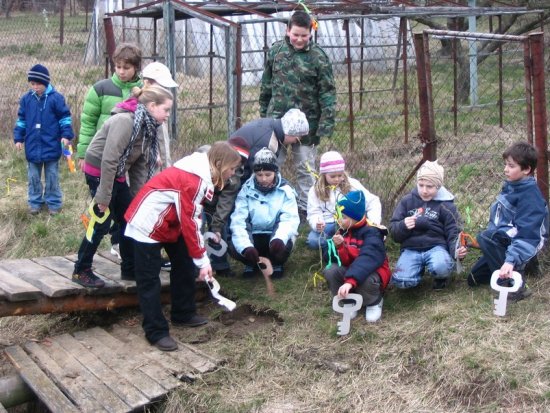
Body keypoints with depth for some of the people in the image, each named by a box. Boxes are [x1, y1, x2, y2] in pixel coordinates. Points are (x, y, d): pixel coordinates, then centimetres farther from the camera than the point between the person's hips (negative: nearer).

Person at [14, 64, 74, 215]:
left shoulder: (56, 98, -9)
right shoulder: (26, 99, 1)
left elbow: (65, 117, -4)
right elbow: (21, 120, 9)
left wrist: (66, 135, -12)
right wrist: (18, 138, 6)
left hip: (51, 146, -3)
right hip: (33, 146, 3)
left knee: (52, 177, 8)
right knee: (33, 177, 11)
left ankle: (54, 203, 18)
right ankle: (35, 202, 22)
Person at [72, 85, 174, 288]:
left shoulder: (149, 127, 1)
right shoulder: (125, 121, -27)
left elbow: (140, 164, 6)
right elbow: (109, 160, -29)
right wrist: (104, 197, -25)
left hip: (117, 174, 9)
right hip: (98, 171, -9)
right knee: (103, 221, -6)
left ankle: (130, 268, 23)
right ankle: (81, 271, 7)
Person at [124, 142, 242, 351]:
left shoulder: (201, 175, 1)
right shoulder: (193, 180, -28)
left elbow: (191, 217, 4)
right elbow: (189, 223, -26)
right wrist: (203, 260, -19)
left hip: (169, 222, 10)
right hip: (148, 224, -10)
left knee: (184, 263, 14)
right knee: (149, 279, -4)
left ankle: (183, 314, 27)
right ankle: (156, 332, 2)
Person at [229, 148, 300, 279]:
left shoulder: (285, 190, -8)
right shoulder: (246, 190, -7)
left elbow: (290, 219, -19)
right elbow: (238, 221, -16)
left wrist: (279, 238, -42)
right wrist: (246, 246, -35)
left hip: (275, 237, -1)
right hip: (254, 236, 1)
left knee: (285, 244, -34)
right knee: (234, 247, -29)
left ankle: (277, 264, 2)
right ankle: (251, 264, 7)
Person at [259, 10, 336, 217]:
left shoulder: (318, 56, -8)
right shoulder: (276, 50, 3)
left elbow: (327, 92, -9)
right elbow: (266, 84, 12)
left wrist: (326, 123, -14)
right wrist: (263, 112, 14)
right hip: (276, 118, 3)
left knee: (305, 168, 8)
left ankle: (305, 207, 20)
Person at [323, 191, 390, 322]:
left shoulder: (371, 233, -22)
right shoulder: (343, 231, -2)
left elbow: (368, 259, -40)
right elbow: (345, 262, -5)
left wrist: (350, 281, -53)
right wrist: (339, 247, -27)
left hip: (372, 271, -5)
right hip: (351, 270, 5)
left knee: (366, 281, -40)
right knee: (330, 271, -23)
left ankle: (374, 303, -4)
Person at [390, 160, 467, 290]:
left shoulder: (446, 205, 2)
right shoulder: (407, 201, 7)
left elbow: (453, 233, -2)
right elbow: (394, 231, 6)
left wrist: (457, 250, -24)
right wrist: (403, 226, -17)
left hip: (436, 246, -2)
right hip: (411, 248, 2)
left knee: (441, 268, -37)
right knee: (401, 281, -26)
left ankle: (442, 277, 3)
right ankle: (419, 268, 11)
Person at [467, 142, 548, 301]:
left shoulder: (530, 195, -25)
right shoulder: (511, 185, 2)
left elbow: (526, 234, -33)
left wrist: (511, 260, -41)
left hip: (519, 244, -9)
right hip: (504, 238, 9)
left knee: (484, 238, -34)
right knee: (474, 279, 11)